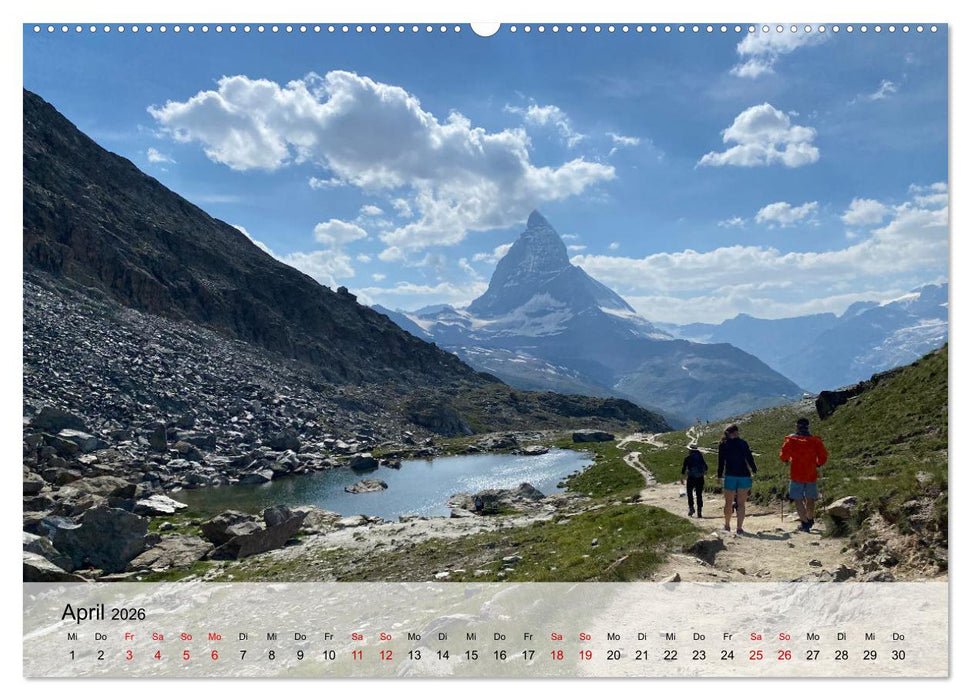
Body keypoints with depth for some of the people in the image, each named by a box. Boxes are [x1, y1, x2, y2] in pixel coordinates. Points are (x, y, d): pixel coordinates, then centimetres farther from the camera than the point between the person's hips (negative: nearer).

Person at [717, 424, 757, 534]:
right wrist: (754, 470, 11)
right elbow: (749, 458, -2)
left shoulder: (723, 445, 1)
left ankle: (727, 525, 26)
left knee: (728, 503, 15)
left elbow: (721, 462, 1)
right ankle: (739, 528, -4)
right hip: (744, 476, -1)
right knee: (741, 504, 3)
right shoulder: (742, 443, -3)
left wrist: (720, 476, 7)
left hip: (730, 476, 1)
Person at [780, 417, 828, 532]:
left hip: (796, 475, -3)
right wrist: (818, 464, 19)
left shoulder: (791, 440, -6)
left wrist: (787, 460, 20)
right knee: (810, 499, 18)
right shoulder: (815, 440, -1)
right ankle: (810, 520, 33)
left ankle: (804, 523, -5)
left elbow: (783, 456, -2)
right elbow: (823, 457, 0)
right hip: (811, 475, 3)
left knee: (798, 499, 4)